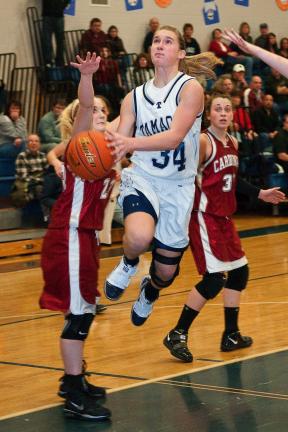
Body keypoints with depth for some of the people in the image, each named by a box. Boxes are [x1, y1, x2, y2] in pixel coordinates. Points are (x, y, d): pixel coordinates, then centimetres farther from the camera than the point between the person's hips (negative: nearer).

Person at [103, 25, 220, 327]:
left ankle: (149, 293, 48)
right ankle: (128, 263, 3)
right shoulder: (135, 97, 3)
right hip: (142, 177, 1)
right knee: (139, 236, -34)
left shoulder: (190, 88, -10)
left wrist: (131, 143, -39)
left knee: (166, 272, 9)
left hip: (177, 186, -1)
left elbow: (174, 137, -23)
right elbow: (119, 142, 1)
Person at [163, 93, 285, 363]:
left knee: (240, 271, 14)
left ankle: (231, 335, 27)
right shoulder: (203, 142, -15)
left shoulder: (233, 143, 11)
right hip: (204, 217, -9)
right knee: (214, 278, -15)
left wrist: (260, 194, 29)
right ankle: (177, 335, -5)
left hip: (223, 218, 9)